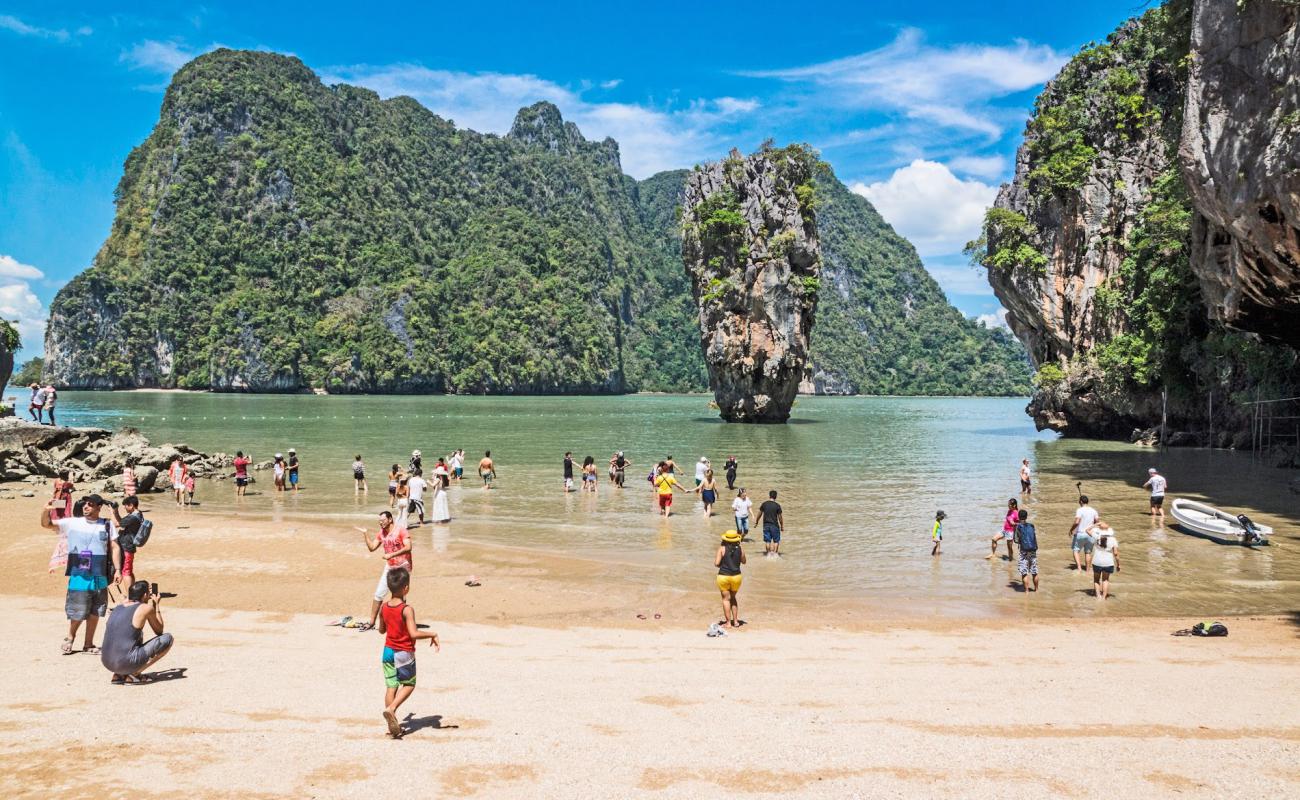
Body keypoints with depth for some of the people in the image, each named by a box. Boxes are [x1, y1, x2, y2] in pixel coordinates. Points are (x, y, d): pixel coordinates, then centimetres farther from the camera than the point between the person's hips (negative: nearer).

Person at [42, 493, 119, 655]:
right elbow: (46, 524, -2)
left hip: (100, 577, 2)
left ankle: (88, 644, 23)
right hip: (79, 576, -2)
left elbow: (114, 548, 4)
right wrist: (46, 510, -23)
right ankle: (70, 638, 27)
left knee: (95, 612, 9)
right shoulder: (72, 523, 1)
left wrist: (117, 569, -3)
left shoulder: (107, 525, 3)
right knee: (77, 612, 2)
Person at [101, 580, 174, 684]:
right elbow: (159, 631, 13)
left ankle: (119, 674, 17)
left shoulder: (118, 608, 15)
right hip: (127, 663, -7)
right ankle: (135, 674, -2)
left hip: (107, 663, 8)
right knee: (167, 638, 5)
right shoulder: (146, 608, -3)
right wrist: (157, 605, 21)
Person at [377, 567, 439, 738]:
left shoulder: (384, 607, -2)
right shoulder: (407, 610, -22)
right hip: (404, 653, -6)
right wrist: (432, 634, -18)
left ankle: (392, 725, 13)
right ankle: (391, 709, -8)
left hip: (388, 651, 6)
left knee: (391, 686, 10)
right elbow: (414, 634, -30)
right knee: (409, 684, 13)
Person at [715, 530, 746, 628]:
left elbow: (716, 563, -13)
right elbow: (743, 561, 14)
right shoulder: (740, 549, -2)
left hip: (723, 576, -3)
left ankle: (728, 622, 6)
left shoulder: (722, 548, -11)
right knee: (733, 598, 21)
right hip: (736, 576, 3)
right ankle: (735, 621, 20)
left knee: (726, 599, 7)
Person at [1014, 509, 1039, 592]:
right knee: (1035, 572, 15)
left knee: (1024, 573, -1)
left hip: (1024, 551, -4)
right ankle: (1036, 589, 25)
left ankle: (1027, 591, -5)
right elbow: (1035, 537, 12)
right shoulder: (1031, 525, 8)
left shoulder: (1018, 527, -4)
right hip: (1033, 550, 4)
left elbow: (1016, 540, -2)